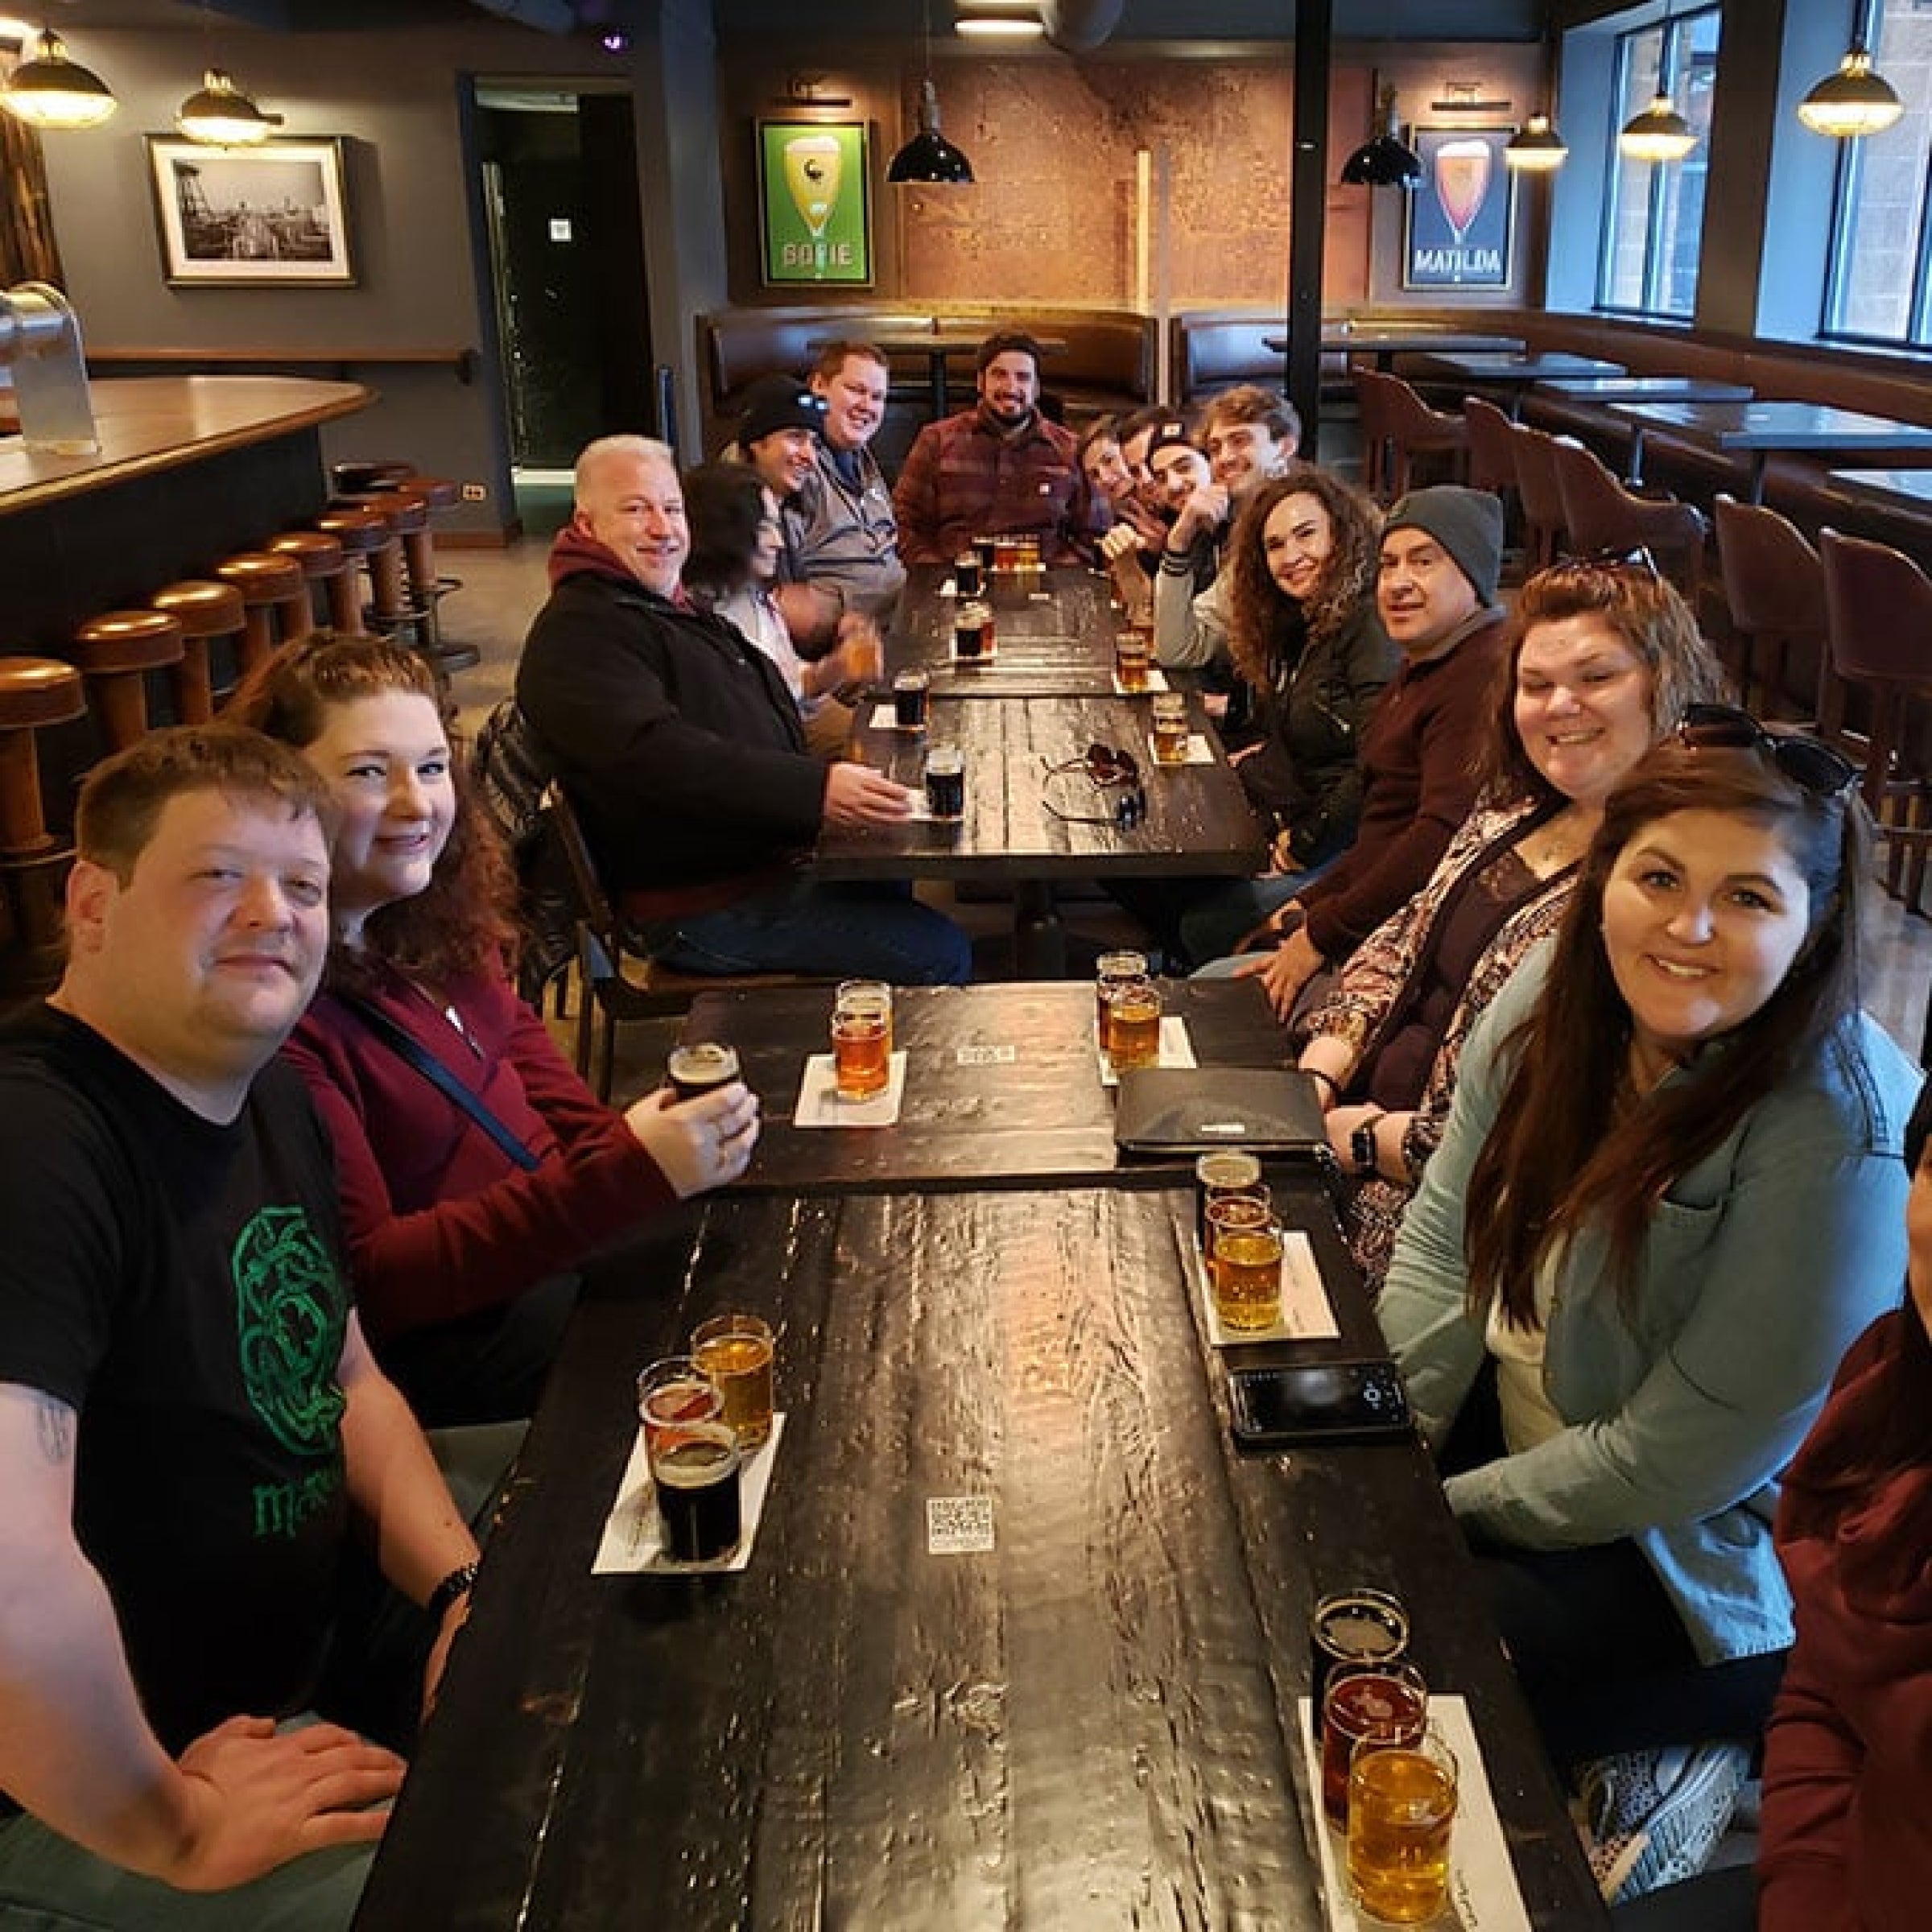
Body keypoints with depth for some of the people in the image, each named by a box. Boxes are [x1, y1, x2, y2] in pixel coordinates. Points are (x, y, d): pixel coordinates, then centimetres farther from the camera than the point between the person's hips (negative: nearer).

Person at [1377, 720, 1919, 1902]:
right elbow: (1443, 1248, -3)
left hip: (1709, 1569, -6)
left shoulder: (1841, 1140, -28)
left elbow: (1676, 1462, -24)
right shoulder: (1552, 1003, -10)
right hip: (1514, 1428, 7)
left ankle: (1661, 1759, 7)